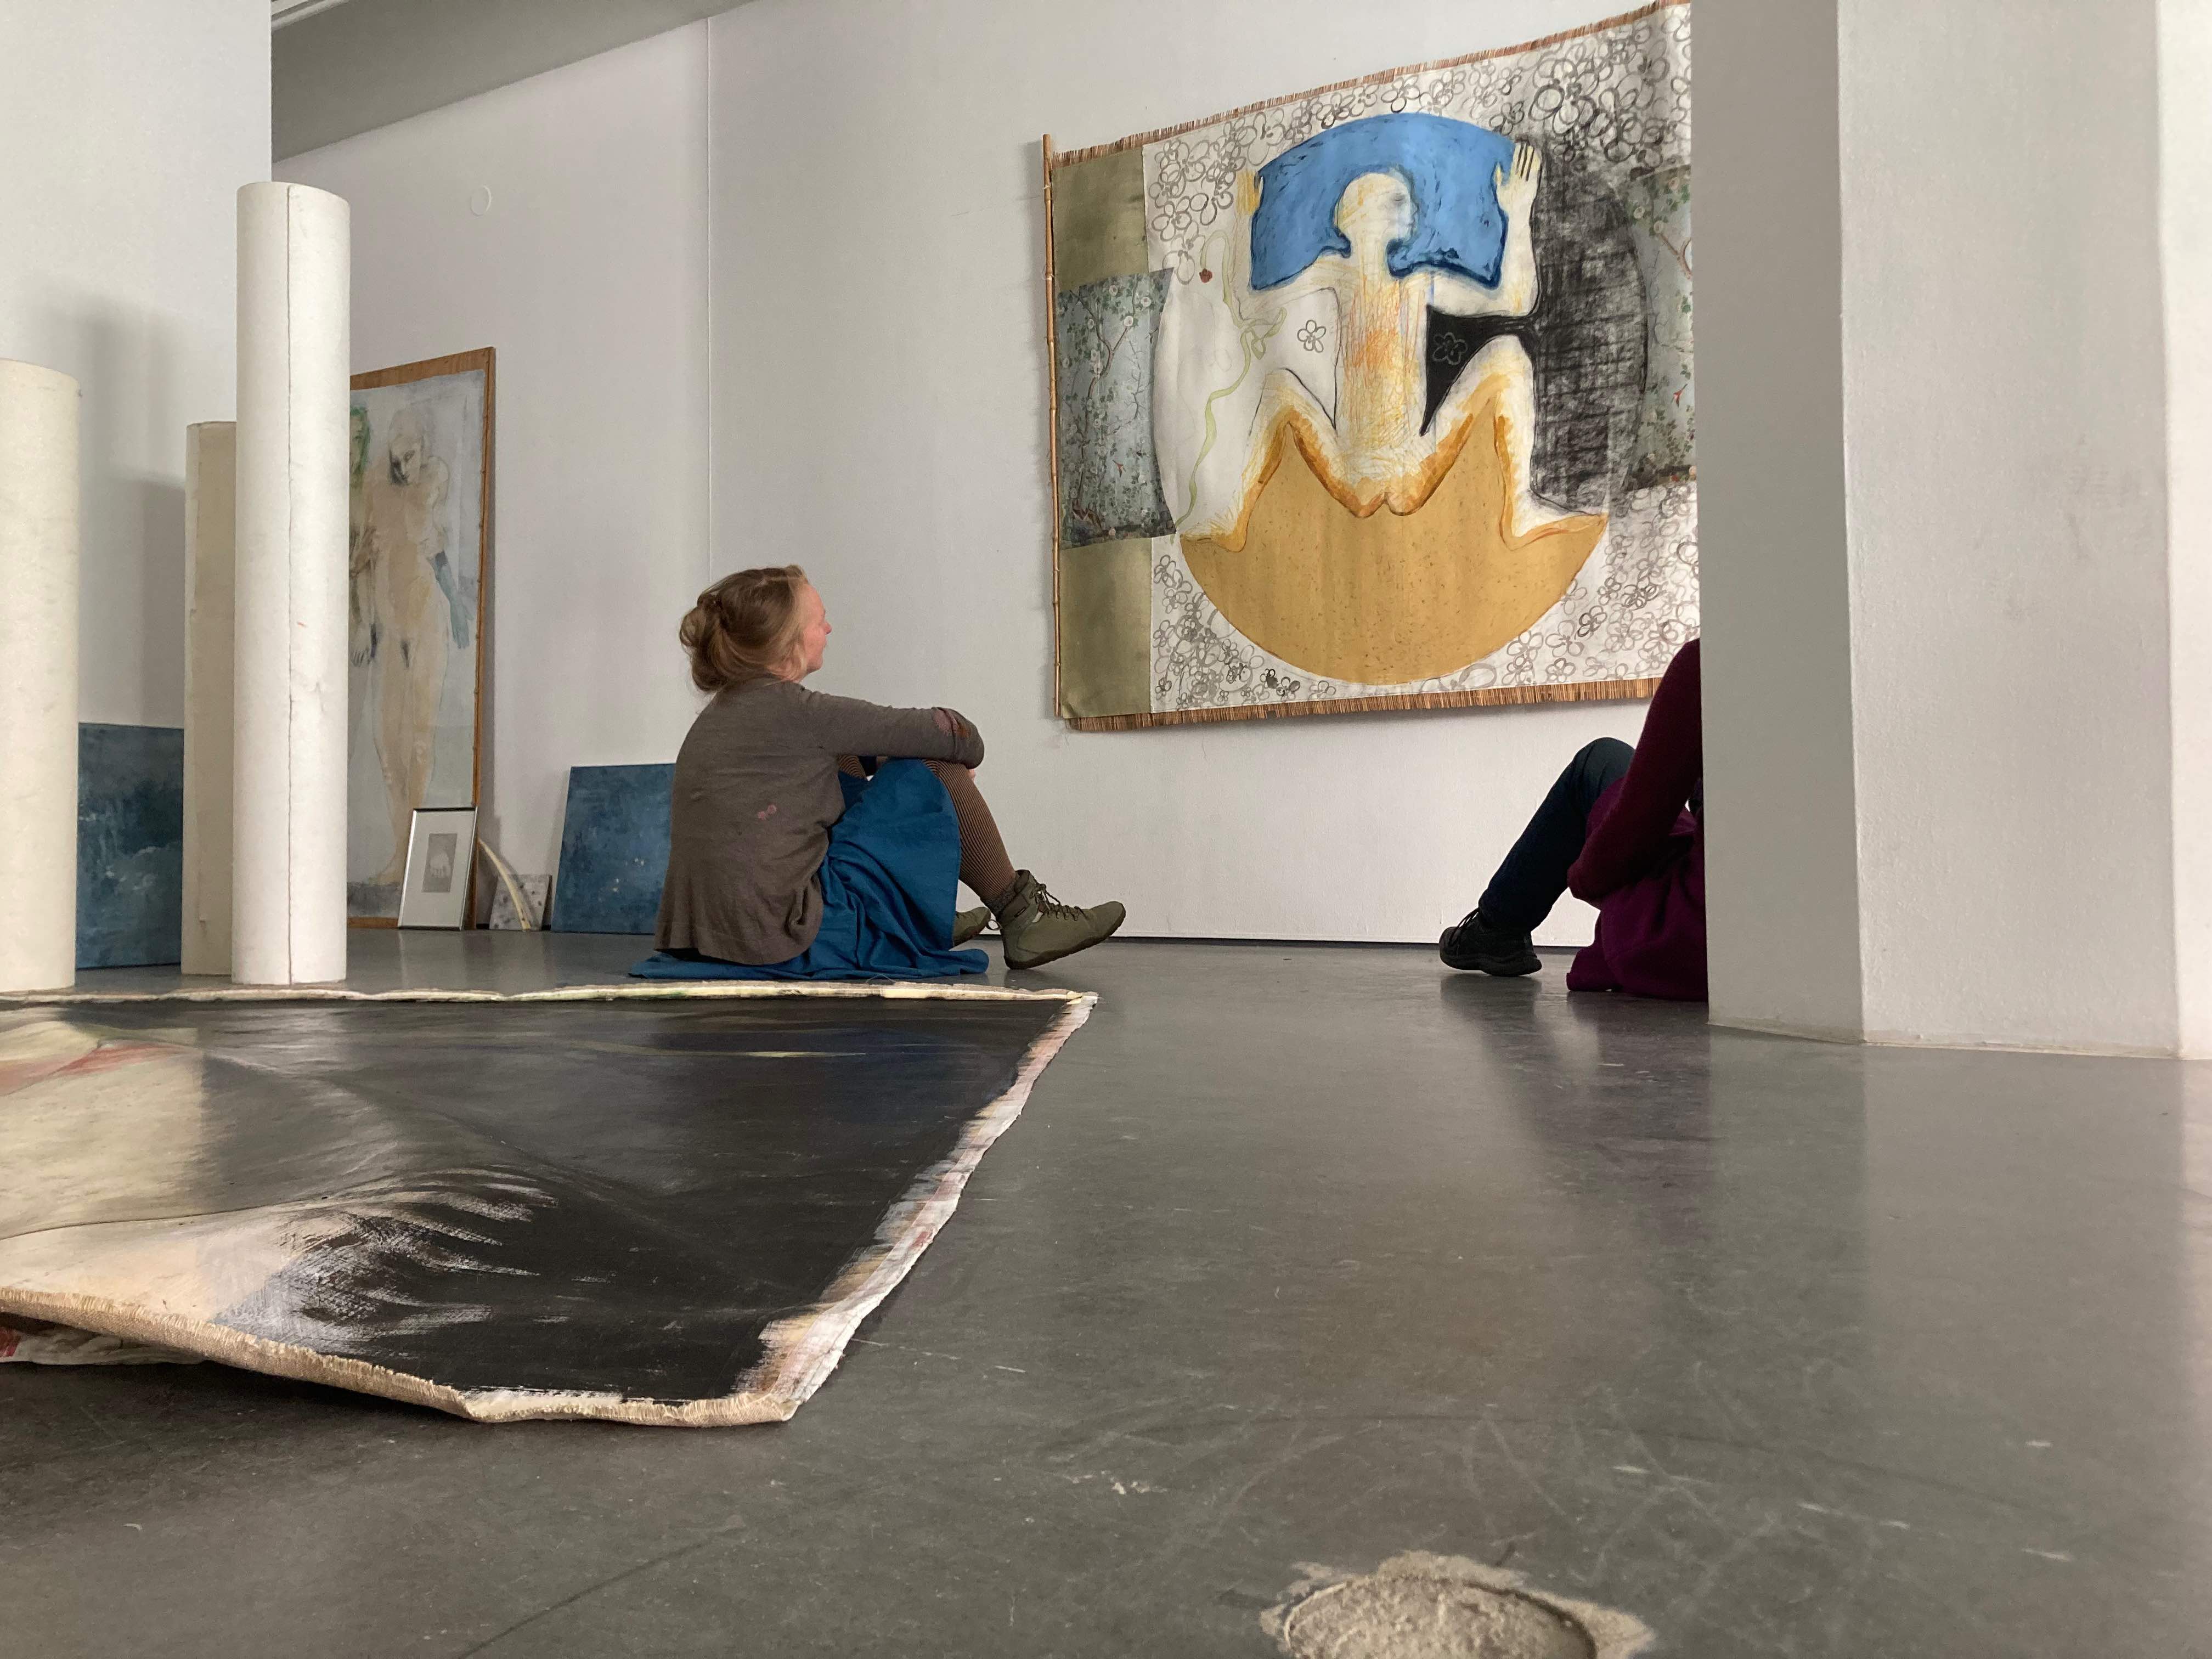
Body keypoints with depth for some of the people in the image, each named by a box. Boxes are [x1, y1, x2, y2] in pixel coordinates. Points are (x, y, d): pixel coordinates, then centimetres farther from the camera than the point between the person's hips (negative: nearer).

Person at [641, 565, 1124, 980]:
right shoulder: (793, 711, -13)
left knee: (847, 769, 24)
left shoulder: (719, 714, 13)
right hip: (797, 944, -9)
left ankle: (920, 920, 34)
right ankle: (1023, 919, 15)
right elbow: (956, 735, -8)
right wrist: (964, 749, 15)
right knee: (933, 768, 0)